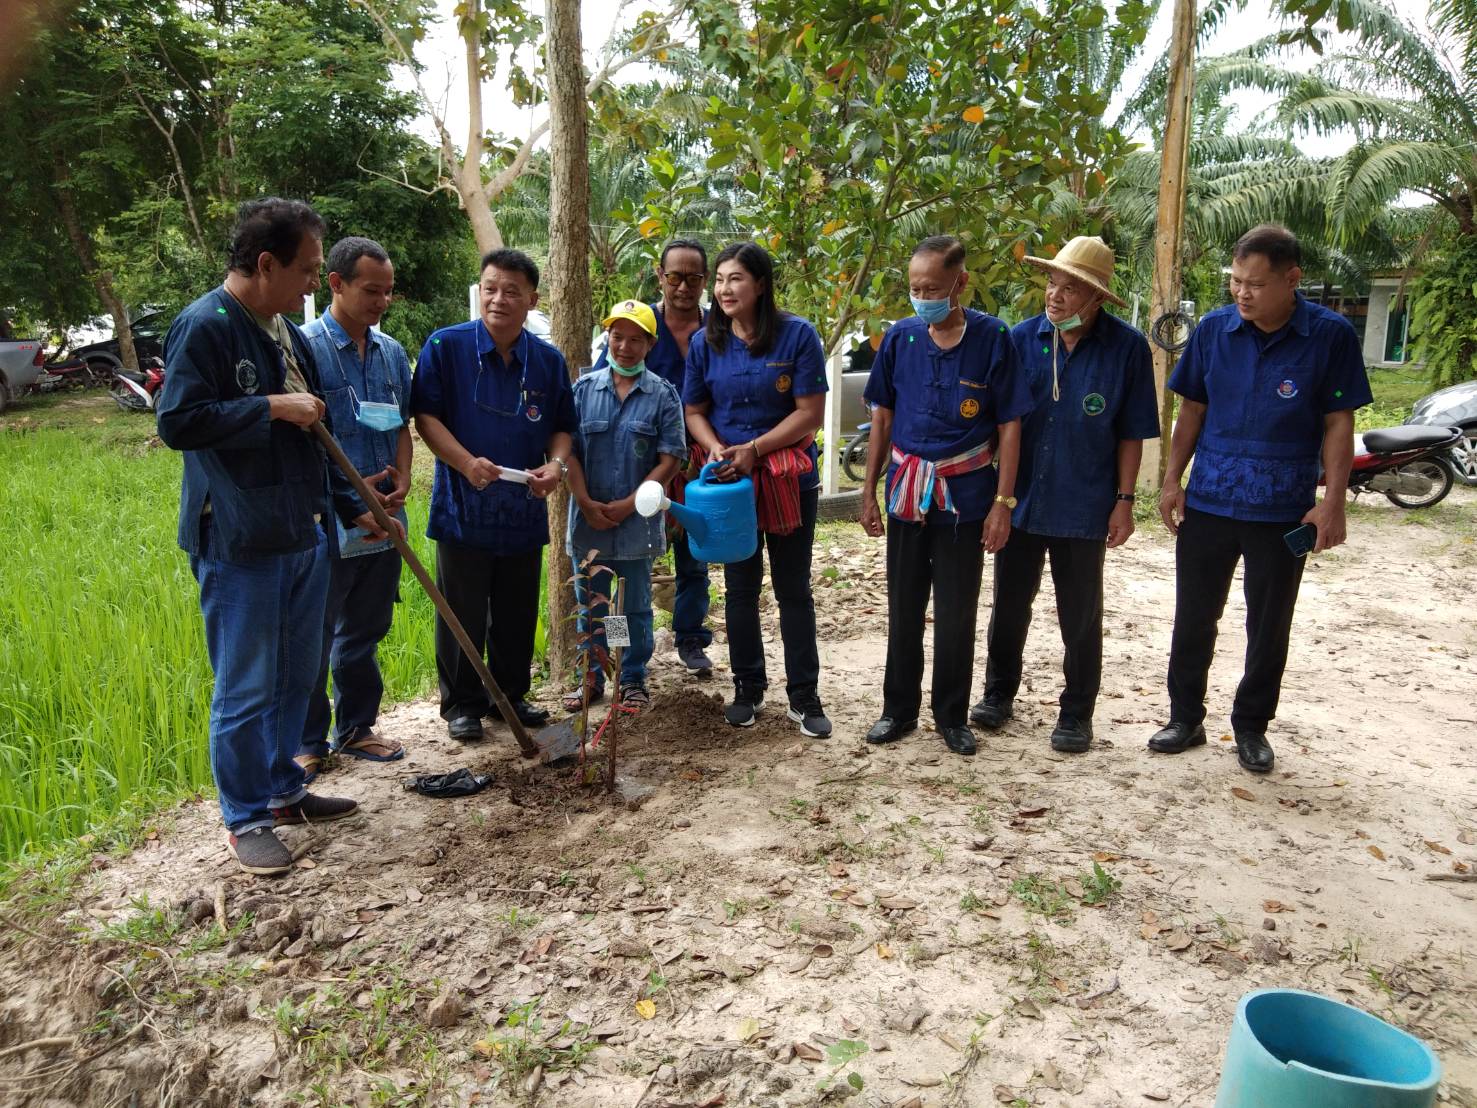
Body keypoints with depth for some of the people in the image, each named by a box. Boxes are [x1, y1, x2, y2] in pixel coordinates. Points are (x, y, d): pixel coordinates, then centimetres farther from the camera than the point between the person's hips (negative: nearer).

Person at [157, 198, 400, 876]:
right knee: (245, 688, 2)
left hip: (302, 537, 8)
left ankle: (283, 791, 31)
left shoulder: (286, 331, 14)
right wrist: (272, 407, -19)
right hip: (238, 543, -8)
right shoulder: (205, 325, -12)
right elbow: (177, 423, -19)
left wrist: (351, 507, 20)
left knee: (297, 677, 16)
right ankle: (246, 819, 16)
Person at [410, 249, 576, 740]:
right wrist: (467, 463, -21)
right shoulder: (445, 346, -6)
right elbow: (425, 416, -7)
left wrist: (555, 464, -9)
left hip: (524, 510, 4)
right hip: (463, 507, -3)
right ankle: (461, 704, 20)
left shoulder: (549, 360, 5)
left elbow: (561, 426, 12)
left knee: (518, 615, 14)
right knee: (463, 615, 5)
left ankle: (511, 695, 31)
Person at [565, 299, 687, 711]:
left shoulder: (663, 395, -2)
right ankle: (591, 677, 26)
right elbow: (567, 449, 1)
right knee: (589, 607, 12)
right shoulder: (584, 389, 4)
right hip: (589, 519, 2)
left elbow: (670, 460, -6)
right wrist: (586, 503, -10)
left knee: (635, 608, 9)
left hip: (637, 522, -2)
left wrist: (628, 505, -13)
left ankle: (633, 680, 22)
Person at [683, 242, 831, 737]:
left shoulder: (798, 334, -9)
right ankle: (747, 687, 27)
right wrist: (715, 448, -14)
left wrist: (754, 449, -18)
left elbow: (810, 414, -12)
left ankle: (804, 695, 17)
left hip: (790, 479, -2)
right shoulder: (705, 342, 0)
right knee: (740, 587, 12)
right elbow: (694, 412, 6)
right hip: (728, 480, 3)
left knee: (794, 589, 6)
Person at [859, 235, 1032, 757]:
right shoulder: (900, 337, -1)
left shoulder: (992, 338, -8)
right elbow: (882, 417, 8)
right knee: (903, 608, 11)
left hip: (965, 497, -2)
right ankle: (899, 708, 26)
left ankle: (951, 715, 23)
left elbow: (1009, 424, -5)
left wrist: (1003, 502, -8)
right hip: (907, 493, 2)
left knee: (957, 614, 7)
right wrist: (869, 490, 6)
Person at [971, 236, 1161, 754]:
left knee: (1081, 616, 9)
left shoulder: (1127, 347, -7)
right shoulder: (1022, 338, -2)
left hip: (1083, 507, -2)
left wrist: (1124, 500, -6)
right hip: (1019, 499, 2)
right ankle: (999, 693, 33)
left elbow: (1131, 434, -2)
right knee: (1009, 605, 15)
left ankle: (1077, 714, 24)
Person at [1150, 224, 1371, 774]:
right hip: (1207, 503, 2)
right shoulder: (1213, 330, -1)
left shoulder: (1330, 335, -7)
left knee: (1269, 626, 11)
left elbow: (1339, 423, -4)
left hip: (1284, 513, -2)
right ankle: (1185, 718, 26)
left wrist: (1333, 502, -8)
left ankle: (1251, 726, 27)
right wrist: (1172, 481, 1)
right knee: (1193, 618, 10)